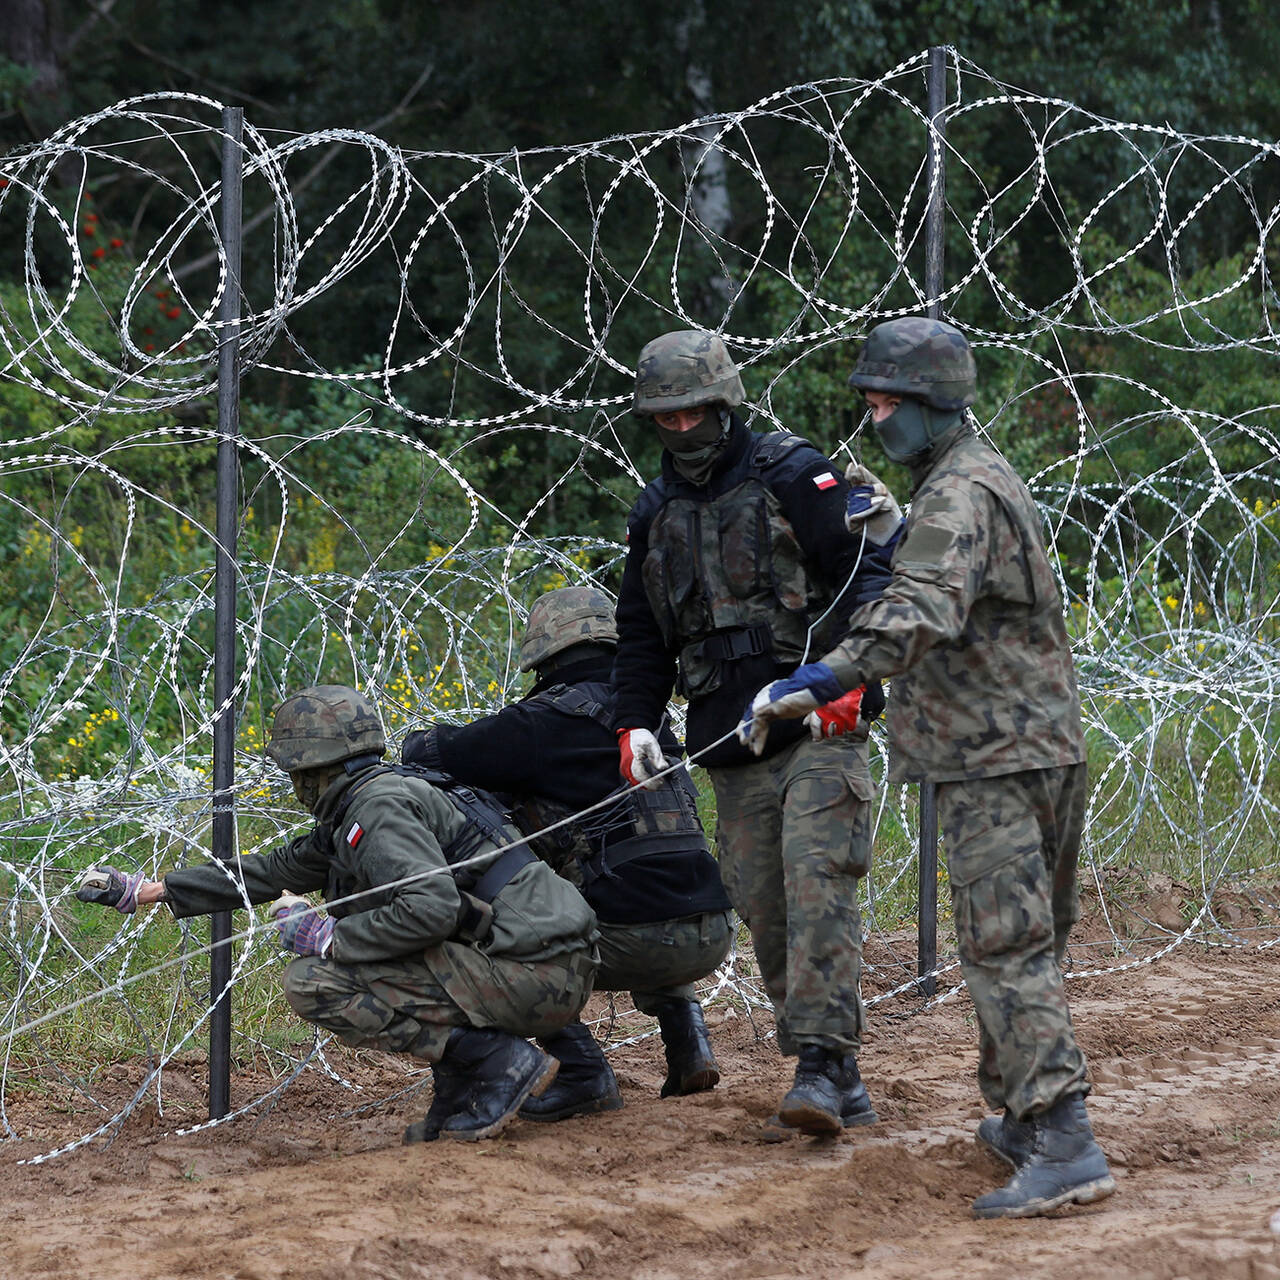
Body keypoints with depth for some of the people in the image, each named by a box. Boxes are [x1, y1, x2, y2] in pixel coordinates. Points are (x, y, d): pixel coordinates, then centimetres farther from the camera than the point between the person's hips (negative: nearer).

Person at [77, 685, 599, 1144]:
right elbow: (271, 872, 28)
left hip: (534, 974, -10)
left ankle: (501, 1063, -12)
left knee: (314, 981, -11)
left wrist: (326, 937, -13)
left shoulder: (379, 806, -11)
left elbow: (431, 907, -26)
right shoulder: (348, 816, 20)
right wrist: (140, 890, 30)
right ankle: (461, 1087, 13)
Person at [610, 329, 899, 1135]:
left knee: (818, 888, -19)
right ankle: (841, 1083, 9)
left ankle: (820, 1063, -23)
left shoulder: (793, 477, -2)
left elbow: (868, 567, -9)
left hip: (818, 728, -6)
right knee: (766, 915, 2)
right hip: (733, 750, 6)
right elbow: (643, 635, 23)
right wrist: (636, 721, 8)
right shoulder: (656, 515, 16)